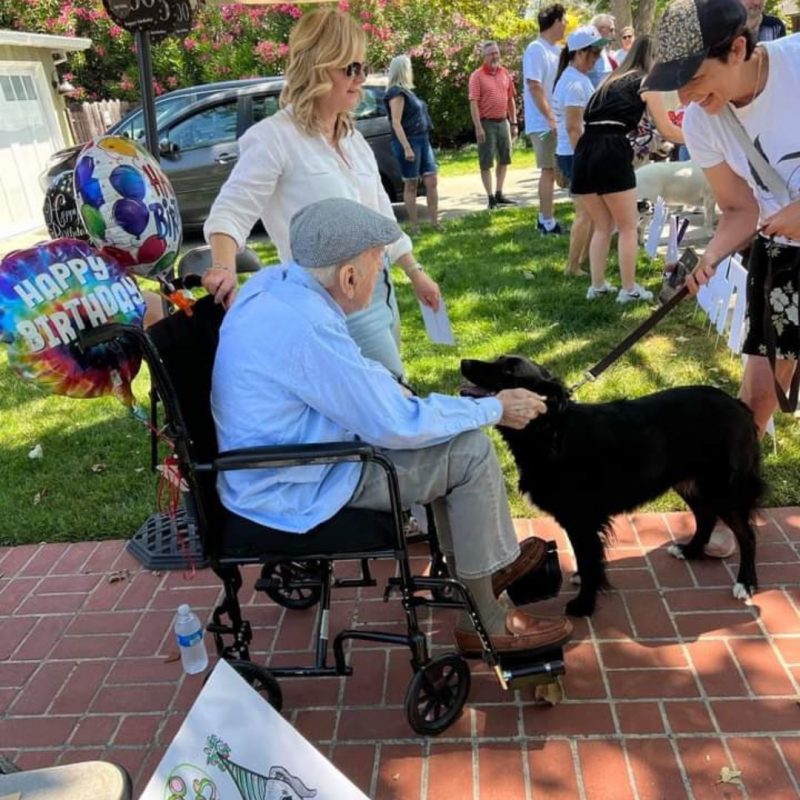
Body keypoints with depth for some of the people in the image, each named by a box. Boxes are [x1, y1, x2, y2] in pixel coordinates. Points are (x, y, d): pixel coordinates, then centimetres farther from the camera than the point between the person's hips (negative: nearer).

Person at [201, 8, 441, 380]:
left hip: (381, 289, 8)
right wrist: (224, 269, -37)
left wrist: (414, 272, 20)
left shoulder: (354, 139, 12)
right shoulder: (275, 137, -12)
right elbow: (231, 210, -18)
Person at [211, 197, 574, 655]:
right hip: (298, 489, -9)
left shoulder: (276, 282, -3)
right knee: (472, 451, -9)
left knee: (452, 436, 13)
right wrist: (494, 409, -12)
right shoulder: (306, 329, -31)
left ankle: (486, 562, 24)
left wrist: (397, 392, 0)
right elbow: (395, 426, -23)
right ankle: (483, 621, 5)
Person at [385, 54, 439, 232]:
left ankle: (435, 222, 9)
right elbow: (396, 123, -19)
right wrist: (407, 147, -26)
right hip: (409, 142, -9)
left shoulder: (407, 90, 18)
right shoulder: (397, 92, -11)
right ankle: (415, 227, 4)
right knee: (411, 185, -2)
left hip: (423, 140, 9)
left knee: (431, 181, 4)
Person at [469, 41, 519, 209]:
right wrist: (478, 127, -20)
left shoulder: (505, 73, 9)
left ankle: (499, 194, 20)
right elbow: (473, 103, -13)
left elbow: (511, 100, 14)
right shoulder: (477, 76, -7)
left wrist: (514, 123, 10)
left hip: (503, 122, 6)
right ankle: (491, 198, 2)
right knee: (486, 162, -2)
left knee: (504, 160, 11)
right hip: (487, 123, -6)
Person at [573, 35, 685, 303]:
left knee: (602, 226, 18)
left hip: (585, 151, 6)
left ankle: (597, 286, 17)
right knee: (628, 227, 7)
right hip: (611, 153, -6)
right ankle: (629, 289, 10)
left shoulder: (611, 80, 27)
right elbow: (667, 131, 12)